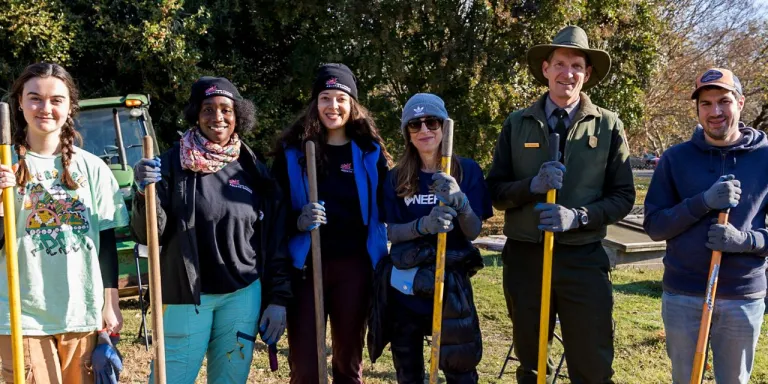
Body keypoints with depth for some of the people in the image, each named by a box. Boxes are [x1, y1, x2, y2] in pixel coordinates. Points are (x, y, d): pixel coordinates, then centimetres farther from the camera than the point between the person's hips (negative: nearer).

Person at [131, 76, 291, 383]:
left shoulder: (254, 171, 4)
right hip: (186, 296, -2)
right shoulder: (173, 163, -4)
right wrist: (145, 193, -25)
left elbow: (276, 240, 6)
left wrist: (278, 298, 3)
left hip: (243, 296, 3)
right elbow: (149, 234, -7)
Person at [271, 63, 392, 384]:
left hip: (354, 266, 1)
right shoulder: (292, 150, 2)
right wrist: (297, 221, -17)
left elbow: (385, 210, 7)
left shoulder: (369, 152, 4)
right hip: (306, 265, -1)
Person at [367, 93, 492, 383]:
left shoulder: (467, 170, -2)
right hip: (403, 286, 2)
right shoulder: (396, 178, 4)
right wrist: (423, 225, -23)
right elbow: (392, 232, -3)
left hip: (450, 284, -2)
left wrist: (459, 200, -28)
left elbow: (473, 231, -7)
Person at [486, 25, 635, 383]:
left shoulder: (608, 125, 1)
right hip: (524, 257, 1)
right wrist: (532, 186, -17)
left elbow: (623, 196, -1)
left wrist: (578, 217, -17)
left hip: (583, 259, -1)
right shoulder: (517, 123, 3)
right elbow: (495, 191, 1)